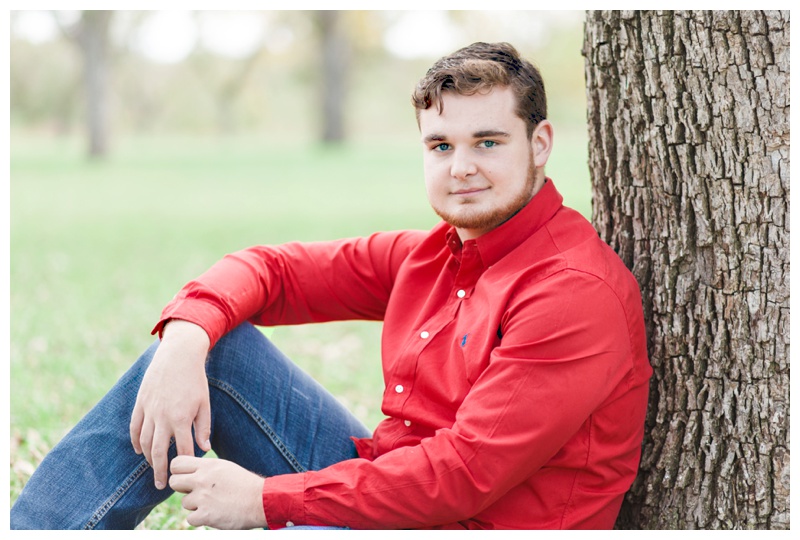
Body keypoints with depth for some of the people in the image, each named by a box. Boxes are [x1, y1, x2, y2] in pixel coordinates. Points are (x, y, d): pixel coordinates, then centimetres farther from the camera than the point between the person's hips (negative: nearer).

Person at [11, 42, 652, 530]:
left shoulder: (576, 291, -18)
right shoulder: (432, 256, 10)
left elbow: (467, 472, -24)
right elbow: (274, 267, 12)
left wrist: (266, 499, -20)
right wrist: (184, 340, -11)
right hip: (388, 490, 8)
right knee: (211, 344, 1)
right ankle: (26, 530, 1)